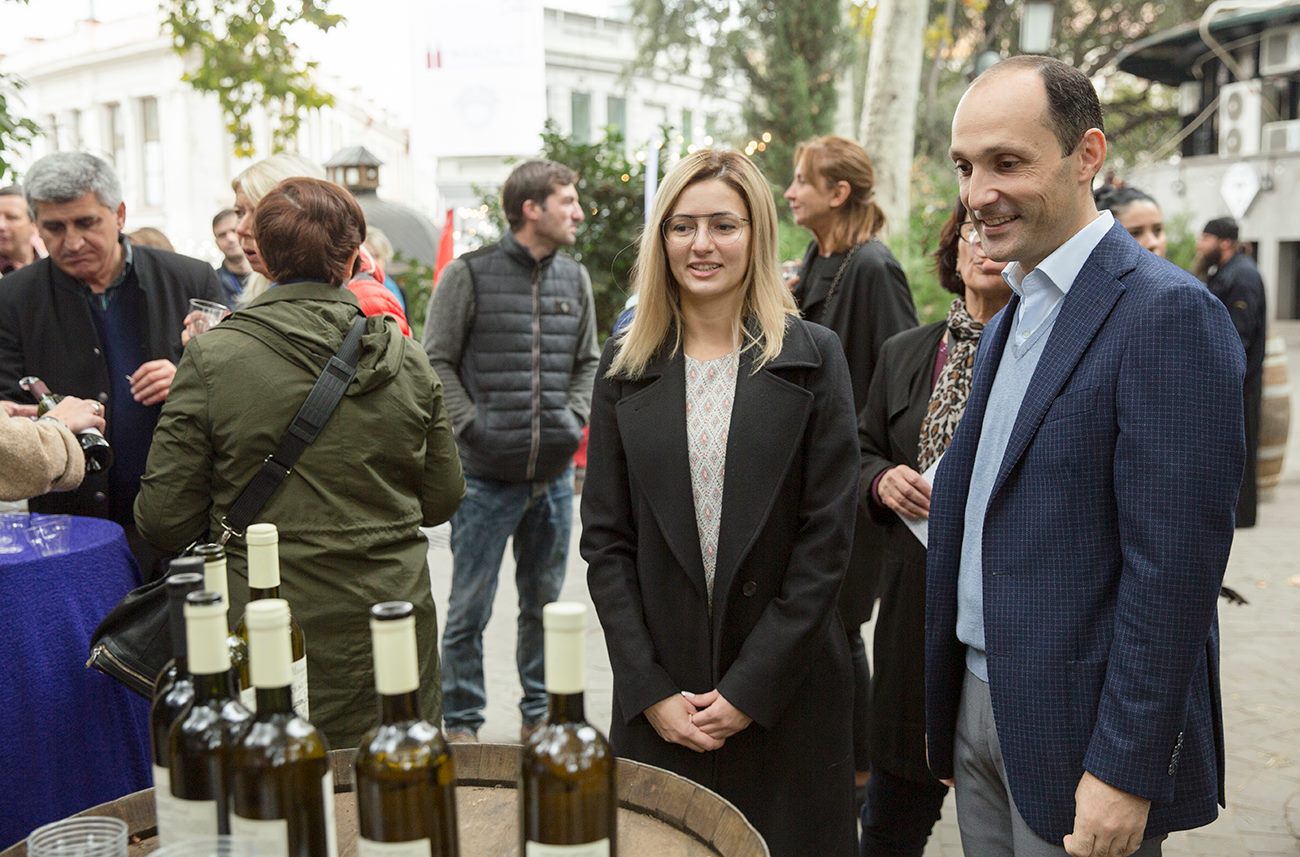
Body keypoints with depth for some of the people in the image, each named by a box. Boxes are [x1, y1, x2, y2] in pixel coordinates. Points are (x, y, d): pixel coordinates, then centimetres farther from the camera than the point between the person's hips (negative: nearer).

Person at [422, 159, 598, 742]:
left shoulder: (575, 278, 10)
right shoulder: (470, 274, -6)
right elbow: (437, 361, -4)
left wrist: (573, 419, 3)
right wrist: (475, 427, -12)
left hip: (554, 474, 5)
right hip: (487, 475, -5)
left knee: (545, 603, 15)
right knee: (470, 609, 3)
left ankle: (540, 713, 29)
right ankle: (462, 722, 18)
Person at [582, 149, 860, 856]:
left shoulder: (812, 358, -3)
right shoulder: (626, 365, 3)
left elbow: (827, 537, -7)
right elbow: (604, 538, 1)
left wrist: (750, 689, -11)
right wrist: (651, 690, -7)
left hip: (787, 695, -1)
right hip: (656, 699, 2)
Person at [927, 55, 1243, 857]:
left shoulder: (1168, 314, -17)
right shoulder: (1008, 321, 11)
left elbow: (1173, 566, -20)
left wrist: (1125, 771, -19)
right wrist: (944, 702, 12)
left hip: (1081, 732, -8)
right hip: (977, 705, 8)